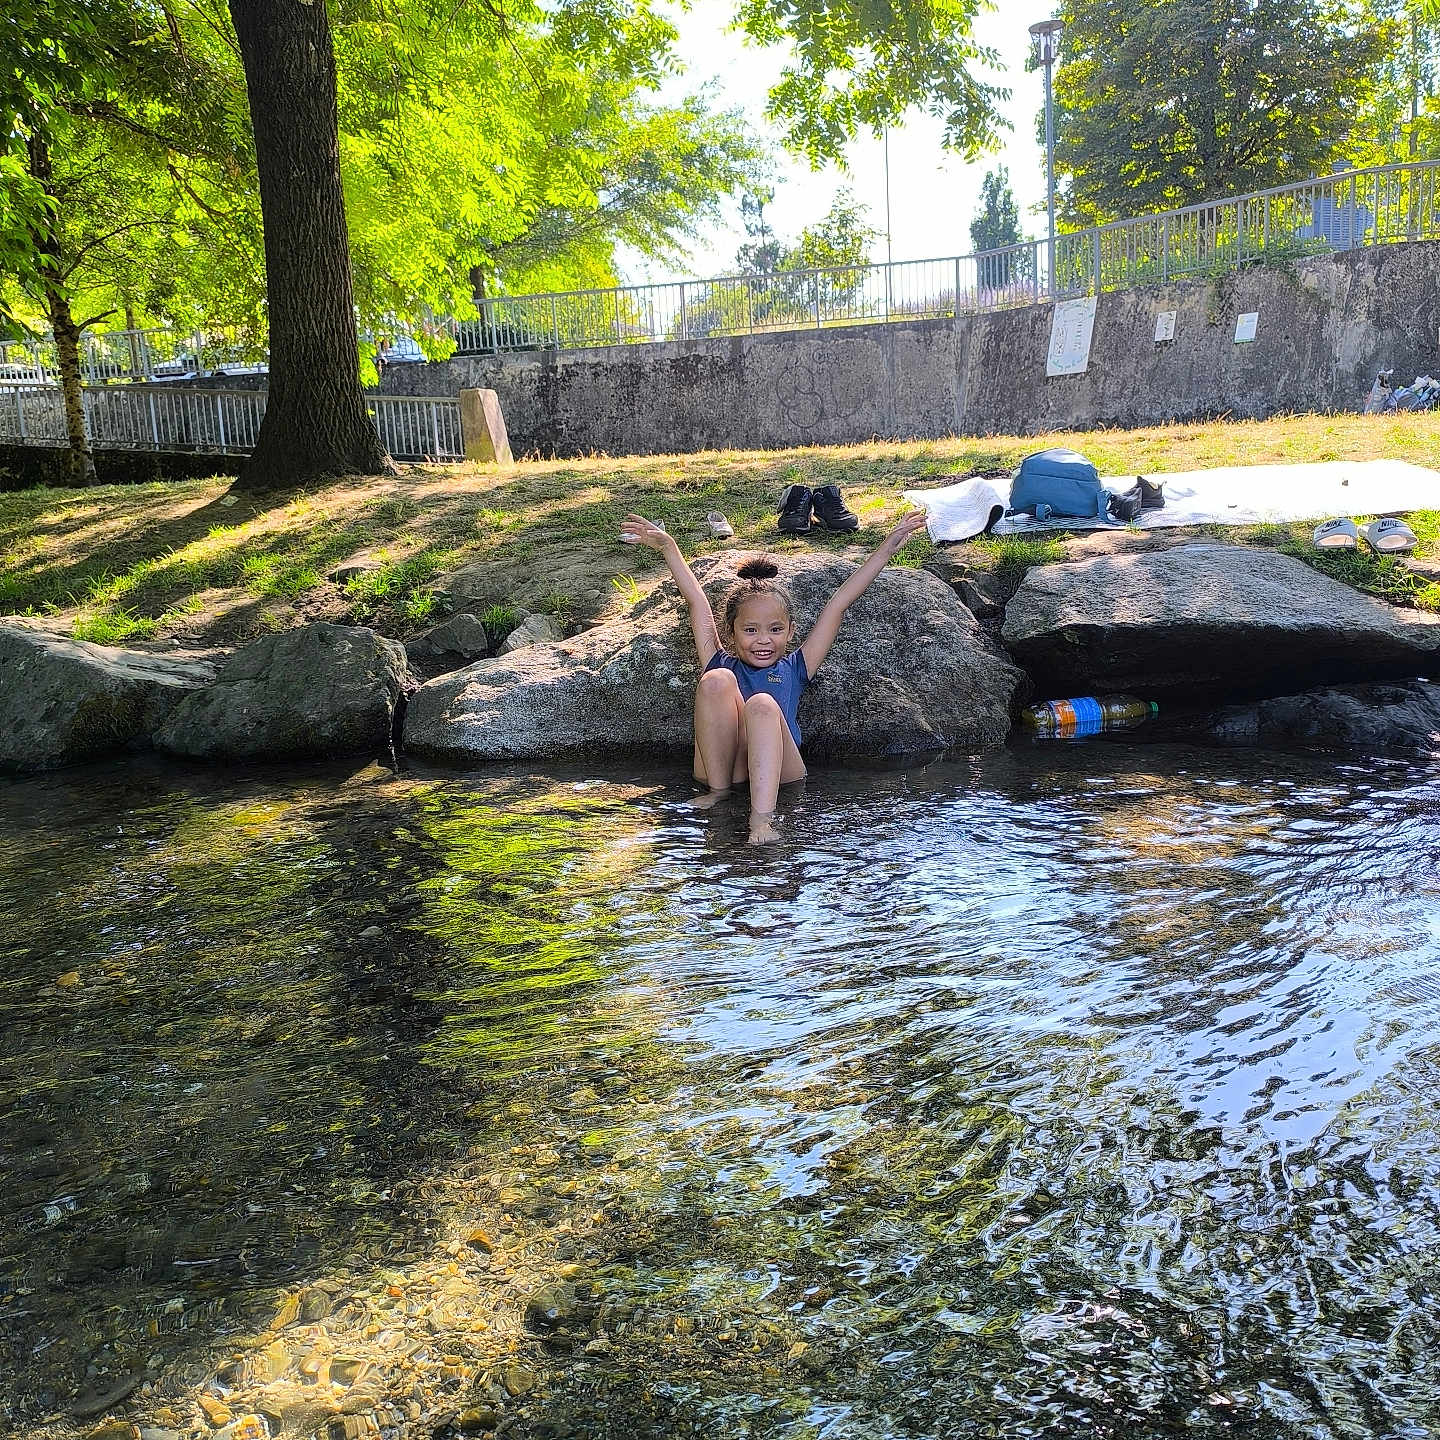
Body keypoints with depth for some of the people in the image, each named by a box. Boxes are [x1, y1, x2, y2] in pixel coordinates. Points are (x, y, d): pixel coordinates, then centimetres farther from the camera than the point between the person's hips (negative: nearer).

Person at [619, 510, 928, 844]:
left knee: (762, 705, -30)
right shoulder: (721, 664, 25)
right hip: (720, 770, 0)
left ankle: (763, 817, -46)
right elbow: (696, 601, 28)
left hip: (779, 772, 0)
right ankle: (719, 791, -21)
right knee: (716, 681, -18)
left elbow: (839, 603, 24)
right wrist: (668, 547, 31)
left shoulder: (794, 668, 25)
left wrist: (887, 547, 27)